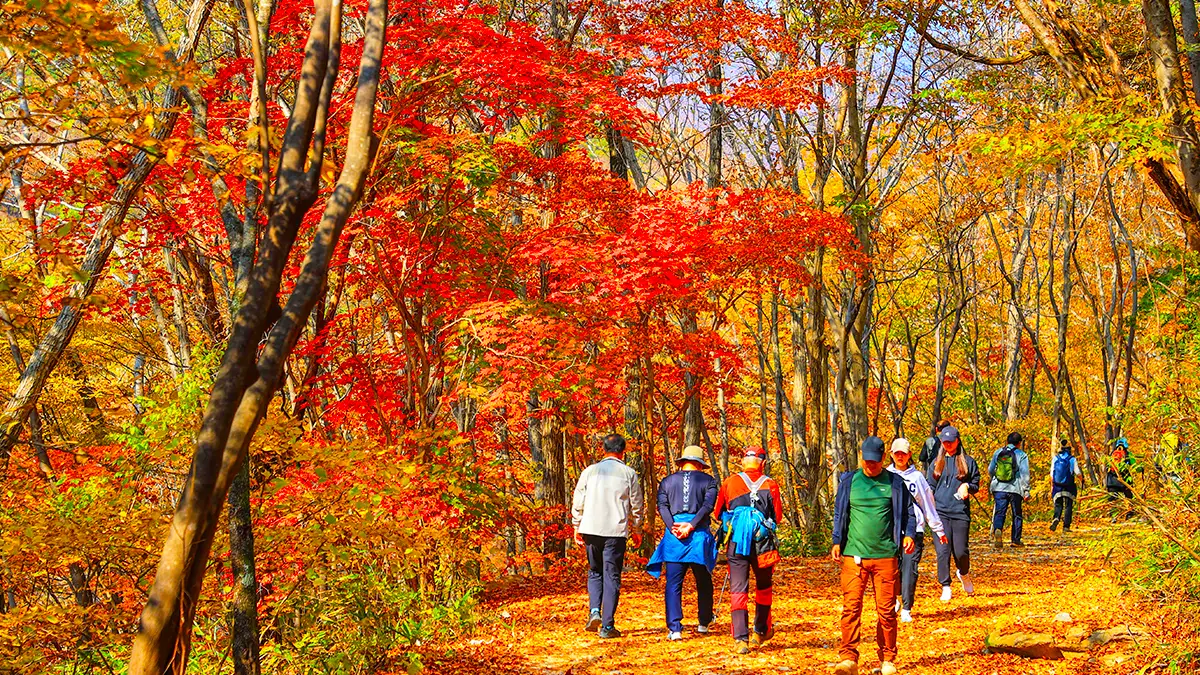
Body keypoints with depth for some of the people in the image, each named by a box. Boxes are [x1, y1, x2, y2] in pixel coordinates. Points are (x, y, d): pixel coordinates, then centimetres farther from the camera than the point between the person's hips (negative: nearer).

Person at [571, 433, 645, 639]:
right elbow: (636, 506, 6)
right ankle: (607, 626, 1)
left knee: (595, 573, 19)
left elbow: (578, 502, 5)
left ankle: (594, 612, 0)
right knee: (612, 577, 3)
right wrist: (636, 530, 18)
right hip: (616, 532, -2)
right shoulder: (629, 474, 2)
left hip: (590, 529, 2)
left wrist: (577, 527, 15)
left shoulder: (590, 471, 5)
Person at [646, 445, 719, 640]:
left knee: (673, 584, -1)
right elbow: (708, 505, -8)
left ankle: (674, 628, -11)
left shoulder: (667, 481, 14)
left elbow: (662, 506, -1)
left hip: (674, 536, 0)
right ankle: (704, 623, 27)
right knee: (703, 582, 17)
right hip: (700, 535, 0)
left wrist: (673, 527, -10)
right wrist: (691, 526, -14)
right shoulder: (708, 481, 8)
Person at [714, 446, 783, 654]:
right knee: (763, 588, 20)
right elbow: (778, 516, 2)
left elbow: (718, 513, 12)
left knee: (738, 589, -1)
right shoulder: (770, 485, -1)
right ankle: (762, 631, 32)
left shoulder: (730, 483, 2)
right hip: (763, 543, 0)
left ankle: (740, 639, -11)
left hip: (736, 542, 0)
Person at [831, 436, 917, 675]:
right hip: (854, 555, 0)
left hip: (886, 555, 0)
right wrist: (837, 542, 7)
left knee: (886, 610, 2)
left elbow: (907, 513, 14)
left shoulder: (895, 483, 7)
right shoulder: (849, 481, 10)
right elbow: (840, 514, 16)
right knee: (851, 606, -9)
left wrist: (909, 535, -3)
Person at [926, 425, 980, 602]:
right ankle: (946, 588, 0)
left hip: (960, 513, -1)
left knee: (961, 551, -4)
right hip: (940, 513, 1)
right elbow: (930, 487, 16)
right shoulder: (936, 463, 14)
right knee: (943, 551, -7)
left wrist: (967, 486, -8)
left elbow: (976, 485, 14)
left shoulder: (968, 462, 9)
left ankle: (964, 574, 28)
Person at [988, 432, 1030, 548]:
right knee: (1017, 514, 11)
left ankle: (997, 529, -28)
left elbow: (990, 471, 16)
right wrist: (1026, 491, -4)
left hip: (999, 488, 2)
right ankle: (1016, 540, 13)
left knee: (1000, 512, 1)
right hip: (1015, 489, -2)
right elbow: (1024, 474, -7)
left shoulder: (997, 453, 8)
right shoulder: (1021, 455, -2)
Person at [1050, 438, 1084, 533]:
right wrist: (1081, 481, 18)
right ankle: (1066, 526, 6)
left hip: (1057, 487, 2)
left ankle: (1056, 518, -21)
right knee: (1068, 506, 8)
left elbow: (1052, 474, 3)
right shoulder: (1072, 459, -5)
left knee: (1058, 505, 7)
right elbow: (1078, 473, -3)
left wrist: (1051, 487, 10)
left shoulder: (1055, 458, 2)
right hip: (1069, 488, -2)